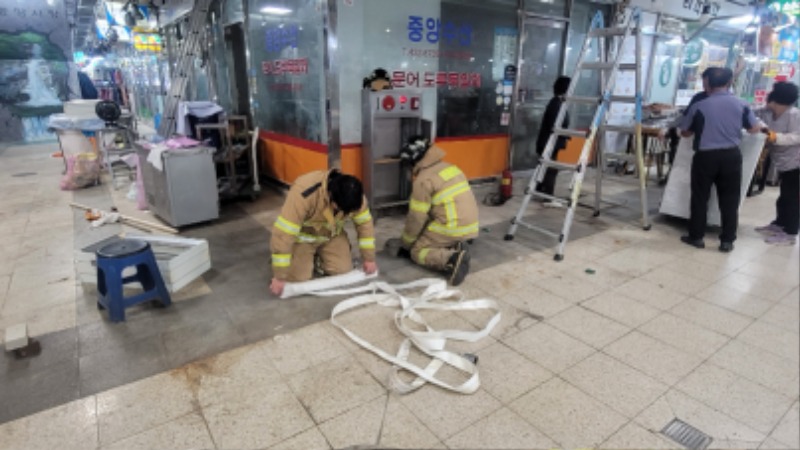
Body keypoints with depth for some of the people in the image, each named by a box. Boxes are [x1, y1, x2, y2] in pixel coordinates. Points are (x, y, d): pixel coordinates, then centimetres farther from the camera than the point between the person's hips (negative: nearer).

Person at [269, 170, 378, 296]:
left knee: (343, 271, -11)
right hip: (302, 236, -3)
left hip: (331, 234, 4)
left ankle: (320, 254, 18)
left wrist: (369, 259, -7)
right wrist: (279, 277, -34)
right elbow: (283, 233, -37)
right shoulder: (303, 194, -39)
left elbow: (365, 223, -8)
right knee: (298, 278, -15)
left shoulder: (353, 195, -24)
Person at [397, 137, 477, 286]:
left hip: (452, 228, -8)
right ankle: (455, 248, 1)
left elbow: (416, 217, -9)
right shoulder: (450, 167, 14)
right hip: (470, 225, 8)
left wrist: (406, 245, 6)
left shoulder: (424, 179, -11)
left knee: (417, 251, 6)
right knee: (427, 238, 26)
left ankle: (452, 259, -18)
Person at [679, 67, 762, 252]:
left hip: (705, 156, -2)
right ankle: (727, 241, 13)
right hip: (731, 155, 2)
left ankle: (696, 237, 15)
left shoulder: (699, 106, -6)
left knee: (700, 198, 9)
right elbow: (755, 129, 13)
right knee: (730, 200, 9)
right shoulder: (741, 105, 3)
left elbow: (685, 132, 3)